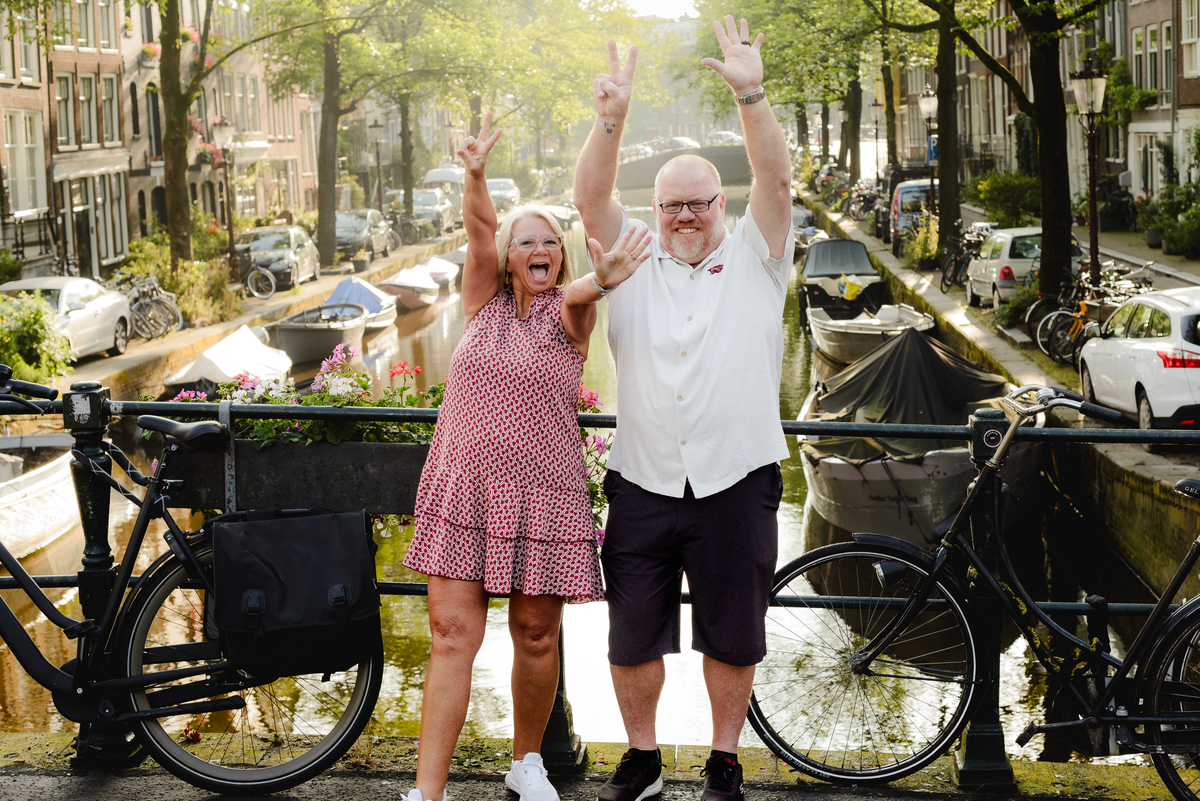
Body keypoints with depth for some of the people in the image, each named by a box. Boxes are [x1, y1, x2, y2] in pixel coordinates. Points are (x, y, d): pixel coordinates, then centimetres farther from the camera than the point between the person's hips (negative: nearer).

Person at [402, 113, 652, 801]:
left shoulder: (569, 313, 2)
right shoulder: (485, 301, 8)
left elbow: (576, 296, -24)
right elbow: (479, 230, -10)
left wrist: (603, 280, -48)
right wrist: (476, 174, -30)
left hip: (543, 491, -1)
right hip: (462, 486, 1)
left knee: (536, 635, 6)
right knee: (452, 633, -5)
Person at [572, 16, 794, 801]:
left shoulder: (755, 259, 5)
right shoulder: (635, 262, 9)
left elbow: (777, 181, -9)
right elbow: (593, 198, -5)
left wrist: (751, 95, -23)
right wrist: (612, 118, -21)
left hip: (735, 485, -1)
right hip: (643, 485, 2)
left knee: (733, 636, 8)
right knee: (632, 636, 8)